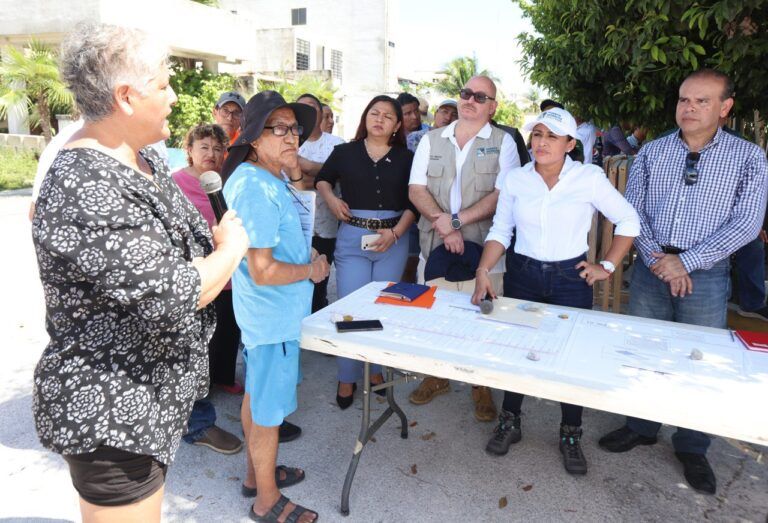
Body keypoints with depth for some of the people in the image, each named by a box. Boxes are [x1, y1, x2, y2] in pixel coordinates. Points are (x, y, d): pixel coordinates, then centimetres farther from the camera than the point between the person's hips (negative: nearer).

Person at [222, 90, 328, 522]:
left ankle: (257, 472, 43)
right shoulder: (257, 189, -25)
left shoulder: (270, 178, 5)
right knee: (270, 407, 6)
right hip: (274, 314, -10)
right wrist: (310, 271, -13)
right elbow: (263, 272, -28)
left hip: (266, 311, 10)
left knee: (257, 394, 23)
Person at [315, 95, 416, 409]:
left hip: (393, 239, 1)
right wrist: (331, 199, 2)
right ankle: (347, 378, 12)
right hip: (352, 237, -1)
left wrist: (395, 233, -9)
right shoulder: (344, 152, 7)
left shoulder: (405, 158, 6)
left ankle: (377, 369, 27)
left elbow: (413, 203, 4)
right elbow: (322, 179, 23)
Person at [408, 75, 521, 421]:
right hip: (435, 244, 3)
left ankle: (481, 386, 21)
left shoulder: (503, 142, 4)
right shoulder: (432, 140, 12)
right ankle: (436, 376, 30)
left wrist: (458, 219, -17)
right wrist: (441, 224, -12)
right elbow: (416, 189, 3)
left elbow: (503, 194, -8)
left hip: (483, 247, -2)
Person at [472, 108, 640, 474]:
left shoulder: (589, 178, -8)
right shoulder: (514, 179, -1)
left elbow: (628, 221, 1)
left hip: (571, 278, -2)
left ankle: (570, 435, 25)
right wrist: (483, 271, -10)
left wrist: (607, 266, -3)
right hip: (523, 275, 2)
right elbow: (500, 232, 2)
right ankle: (509, 422, 30)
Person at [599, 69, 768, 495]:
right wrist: (657, 260, -12)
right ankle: (641, 427, 30)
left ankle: (692, 449, 27)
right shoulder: (651, 152, 5)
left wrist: (685, 261, -15)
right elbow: (633, 211, 1)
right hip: (650, 268, 2)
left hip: (706, 274, -2)